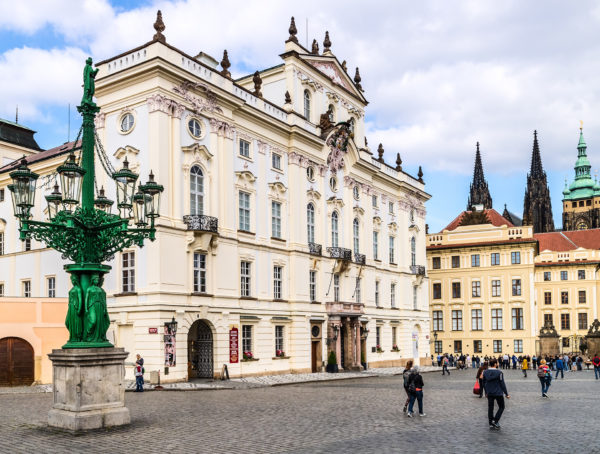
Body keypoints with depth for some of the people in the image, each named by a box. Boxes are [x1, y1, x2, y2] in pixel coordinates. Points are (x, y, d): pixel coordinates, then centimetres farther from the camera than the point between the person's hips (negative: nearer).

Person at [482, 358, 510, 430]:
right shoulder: (499, 373, -13)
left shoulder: (485, 372, 2)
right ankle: (495, 421, -2)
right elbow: (502, 384, -12)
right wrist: (506, 394, -5)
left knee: (490, 408, 11)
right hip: (498, 393, -4)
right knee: (501, 407, 12)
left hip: (489, 394, 4)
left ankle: (491, 424, 13)